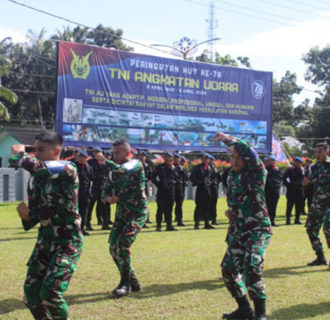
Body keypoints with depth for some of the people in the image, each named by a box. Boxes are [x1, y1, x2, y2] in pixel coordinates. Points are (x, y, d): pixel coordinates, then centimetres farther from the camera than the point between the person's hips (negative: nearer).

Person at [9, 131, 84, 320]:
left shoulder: (68, 170, -15)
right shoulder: (35, 179, 7)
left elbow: (36, 167, -32)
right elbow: (36, 215, 14)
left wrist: (19, 155, -12)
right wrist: (27, 215, -10)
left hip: (68, 242, -7)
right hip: (45, 240, 7)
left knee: (50, 293, -18)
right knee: (31, 292, 6)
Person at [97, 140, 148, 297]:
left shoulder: (136, 164, -10)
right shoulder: (116, 170, 12)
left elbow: (122, 170, -30)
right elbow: (107, 188, 13)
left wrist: (104, 161, -18)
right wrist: (108, 198, -10)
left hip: (137, 213, -8)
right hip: (121, 212, 8)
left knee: (122, 245, -19)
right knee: (114, 248, 4)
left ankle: (126, 283, -3)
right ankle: (133, 282, 19)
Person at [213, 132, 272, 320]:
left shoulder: (256, 173, -9)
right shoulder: (232, 175, 11)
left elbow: (251, 154, -30)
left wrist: (228, 139, -24)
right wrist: (230, 211, 5)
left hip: (258, 229, -8)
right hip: (238, 231, 8)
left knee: (252, 268, -22)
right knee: (229, 268, 6)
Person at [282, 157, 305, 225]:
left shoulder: (301, 169, 13)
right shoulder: (290, 169, -5)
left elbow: (303, 178, 21)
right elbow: (284, 178, -8)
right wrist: (288, 185, -11)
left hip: (300, 190, 6)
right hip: (291, 190, -6)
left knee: (299, 206, 7)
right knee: (290, 205, -3)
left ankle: (297, 220, 16)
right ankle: (288, 220, 3)